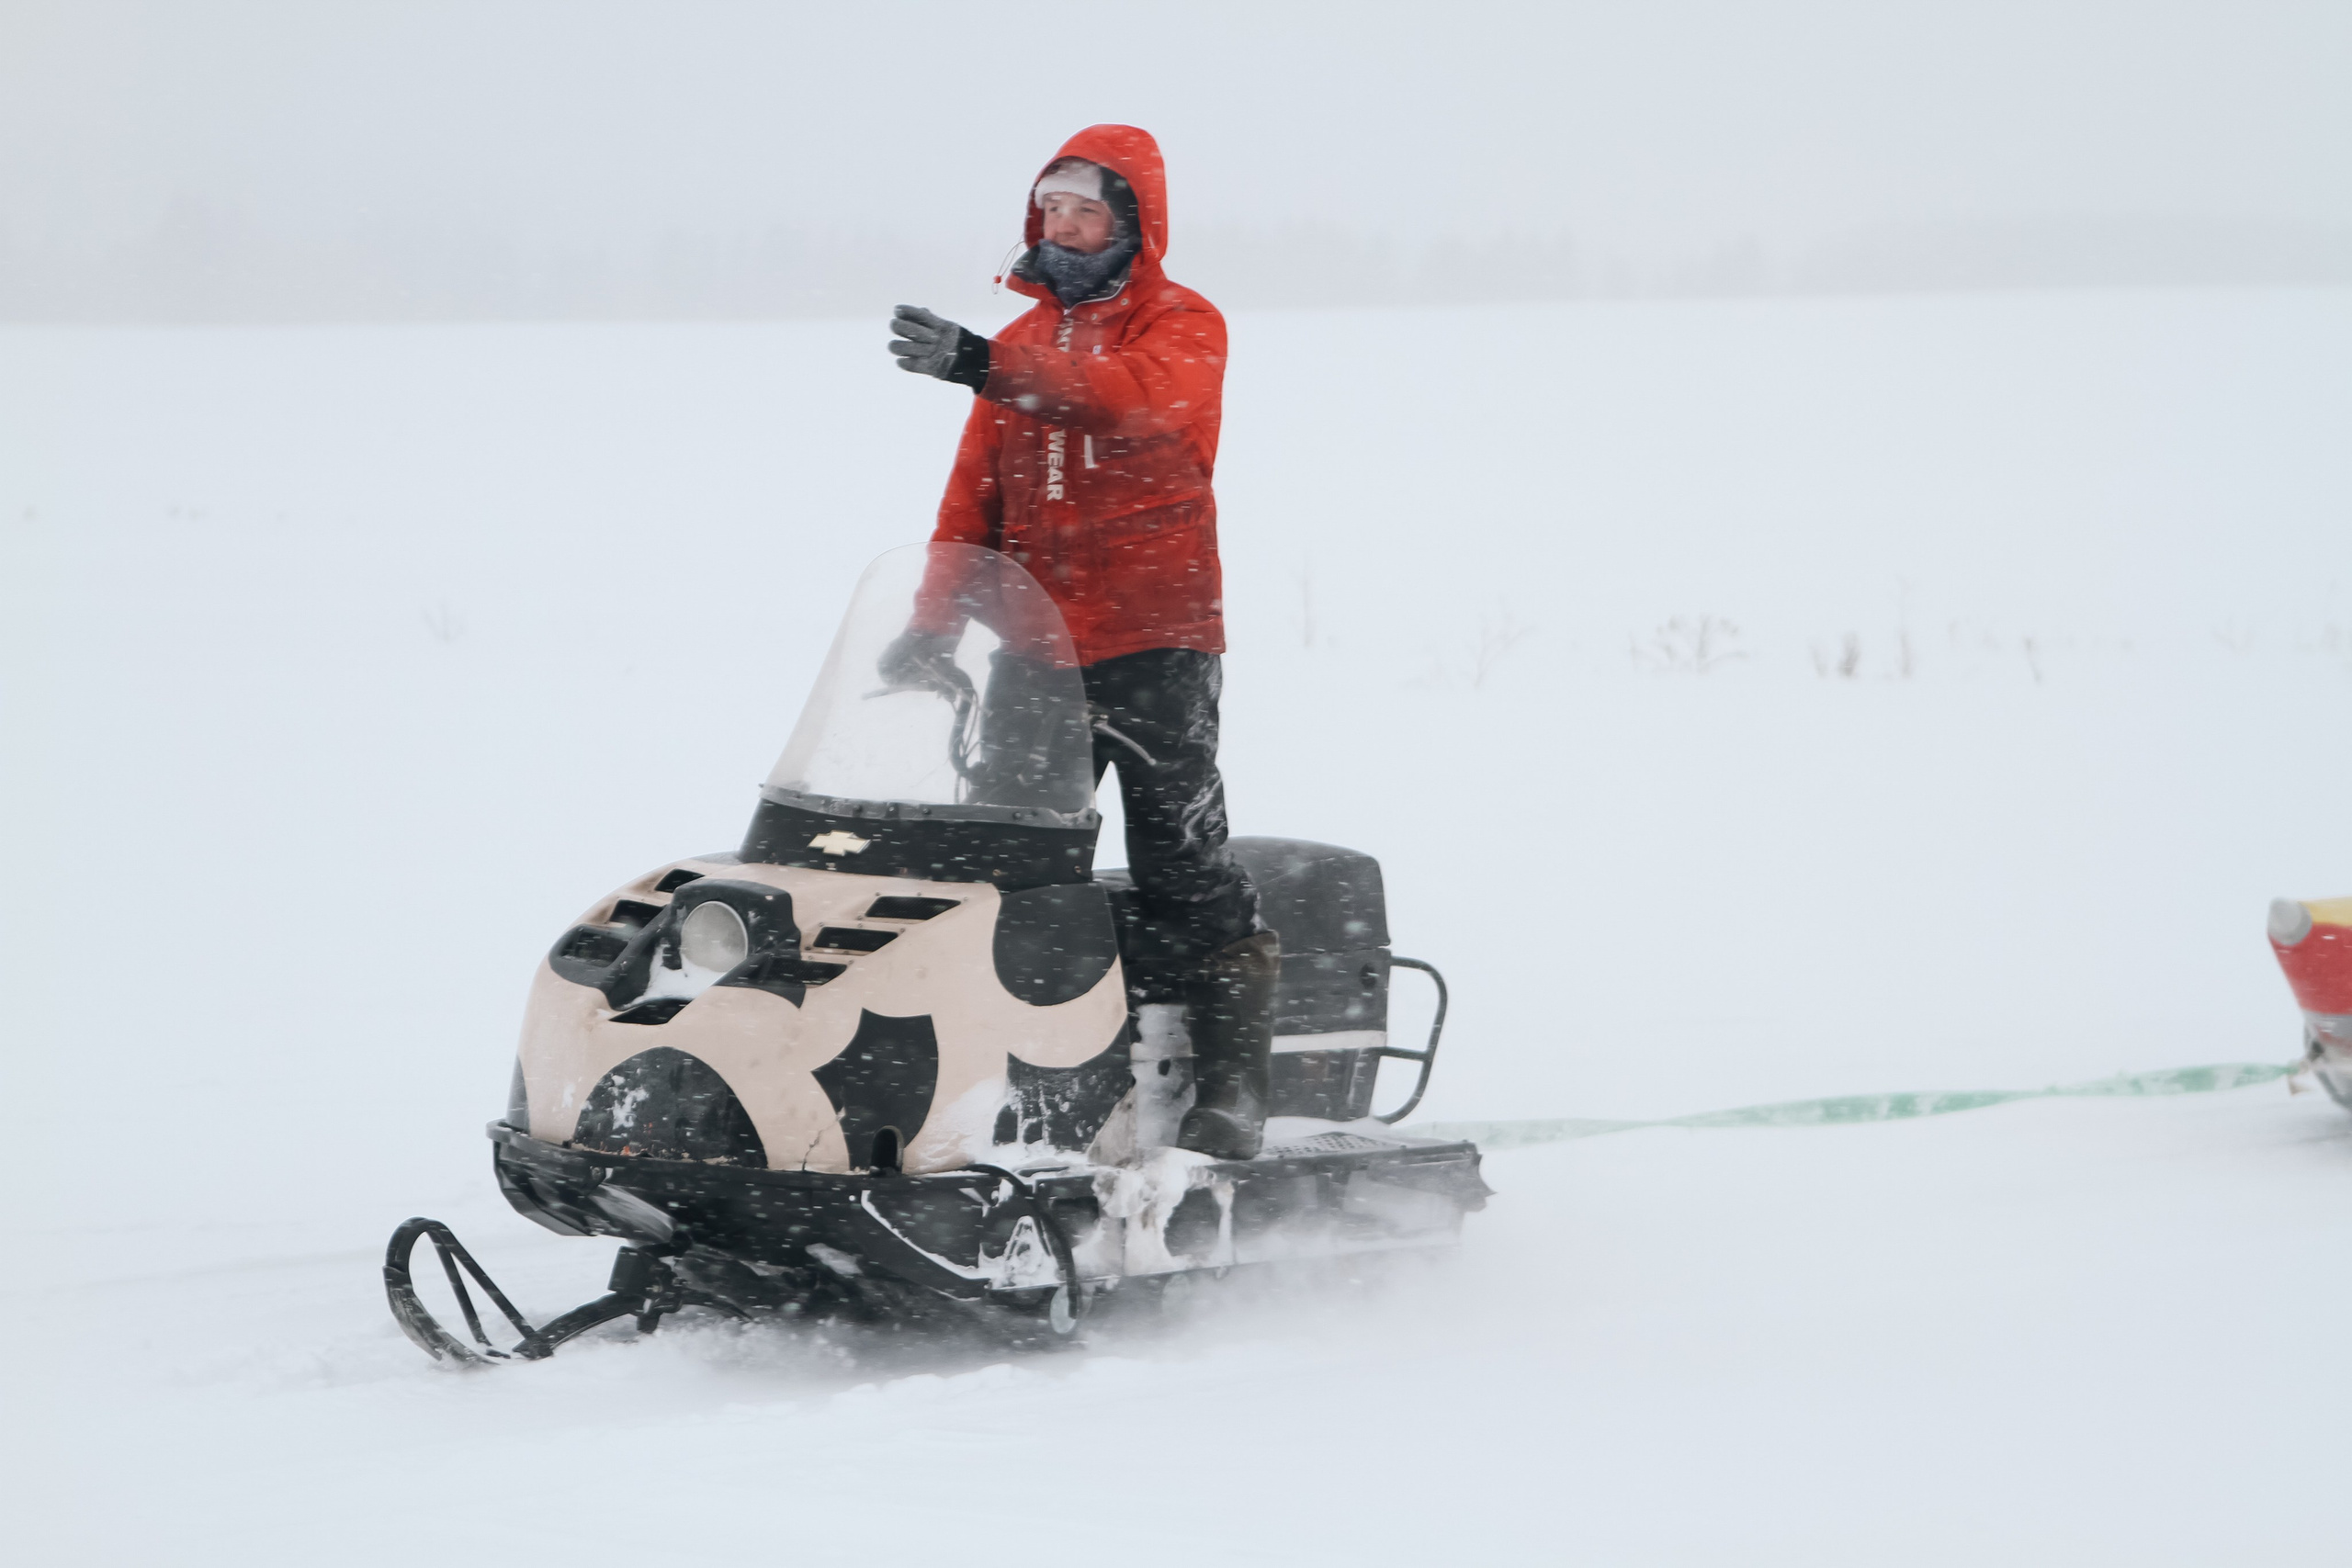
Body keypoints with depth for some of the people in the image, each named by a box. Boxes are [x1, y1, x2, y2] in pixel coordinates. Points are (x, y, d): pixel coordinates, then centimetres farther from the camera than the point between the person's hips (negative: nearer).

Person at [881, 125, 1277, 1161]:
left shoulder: (1184, 327, -1)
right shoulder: (1025, 340, 18)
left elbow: (1142, 397, -25)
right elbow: (974, 498, 20)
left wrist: (988, 368, -36)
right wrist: (936, 615, 6)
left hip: (1156, 642, -6)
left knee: (1180, 865, -10)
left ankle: (1233, 1081, -8)